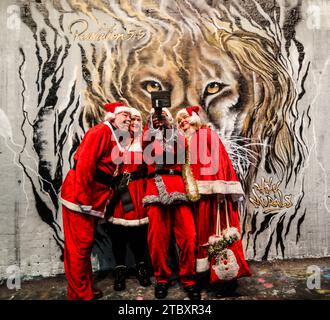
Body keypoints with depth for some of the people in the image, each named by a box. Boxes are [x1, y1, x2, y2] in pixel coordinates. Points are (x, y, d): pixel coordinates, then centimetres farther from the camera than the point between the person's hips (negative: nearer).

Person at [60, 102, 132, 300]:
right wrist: (83, 198, -23)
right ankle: (81, 295, 13)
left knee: (86, 245, 17)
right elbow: (85, 163, -21)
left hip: (93, 198, 10)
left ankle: (86, 290, 31)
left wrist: (102, 199, 15)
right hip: (81, 196, -10)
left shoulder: (114, 138, 19)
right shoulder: (101, 131, -11)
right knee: (79, 246, 0)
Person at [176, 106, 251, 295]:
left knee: (219, 229, -5)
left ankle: (227, 274, 2)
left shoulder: (207, 133, 0)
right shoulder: (186, 141, 20)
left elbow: (219, 159, -12)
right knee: (202, 229, 10)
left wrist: (220, 189, -21)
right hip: (198, 193, 7)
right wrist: (190, 190, 6)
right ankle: (205, 270, 20)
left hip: (213, 190, -7)